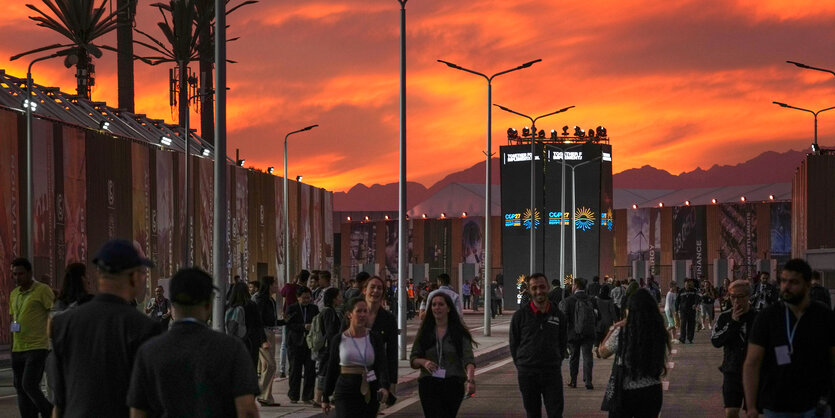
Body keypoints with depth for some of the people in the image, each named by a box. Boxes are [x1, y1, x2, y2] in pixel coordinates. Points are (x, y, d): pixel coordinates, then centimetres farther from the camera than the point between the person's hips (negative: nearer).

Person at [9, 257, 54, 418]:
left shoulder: (43, 290, -6)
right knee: (21, 390, 6)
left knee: (29, 386, -16)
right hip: (18, 350, 7)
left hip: (37, 348, -7)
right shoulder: (14, 294, 16)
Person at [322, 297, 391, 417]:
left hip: (370, 393, 2)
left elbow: (382, 366, -8)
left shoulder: (375, 339, 3)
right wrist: (325, 398, 10)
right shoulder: (338, 340, 2)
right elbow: (332, 370, 8)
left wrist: (385, 387, -27)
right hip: (346, 391, -2)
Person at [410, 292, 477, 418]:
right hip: (429, 383, 0)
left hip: (453, 383, 0)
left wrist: (470, 379, -28)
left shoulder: (459, 333, 1)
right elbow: (413, 360, 9)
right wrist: (423, 362, -14)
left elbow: (468, 360, -10)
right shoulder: (424, 332, 8)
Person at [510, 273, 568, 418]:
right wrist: (521, 365, 4)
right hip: (527, 374, -1)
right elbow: (514, 343, 5)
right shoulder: (520, 315, -1)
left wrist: (556, 362, 8)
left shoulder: (558, 315, 4)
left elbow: (563, 343, 14)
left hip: (552, 373, 1)